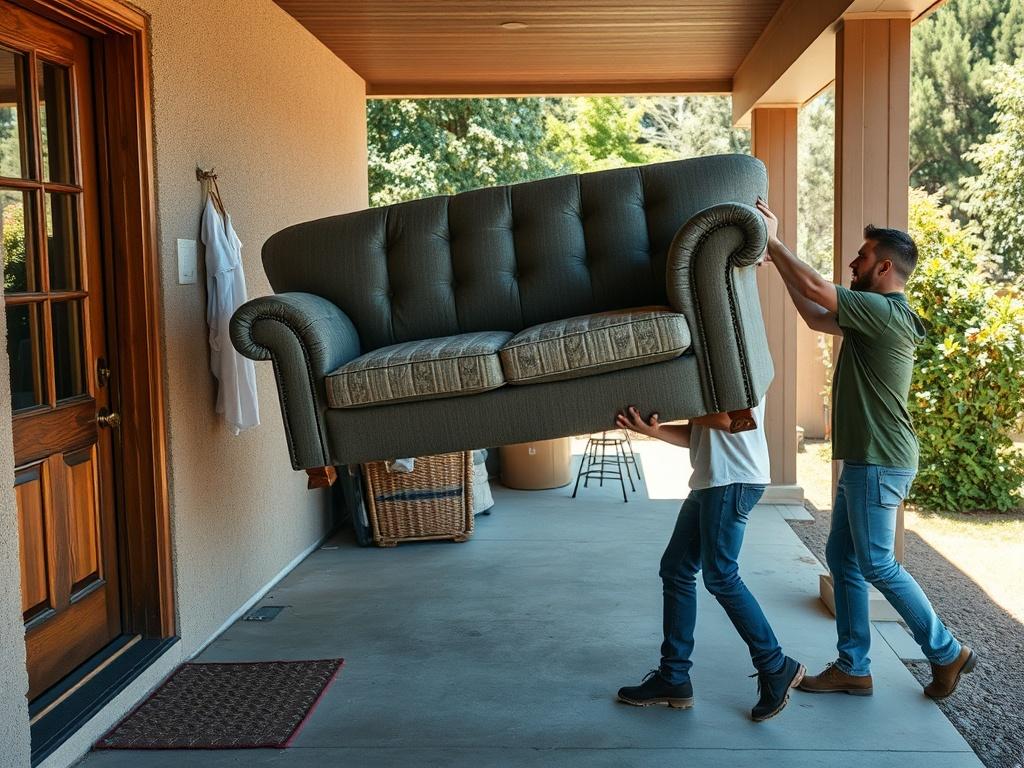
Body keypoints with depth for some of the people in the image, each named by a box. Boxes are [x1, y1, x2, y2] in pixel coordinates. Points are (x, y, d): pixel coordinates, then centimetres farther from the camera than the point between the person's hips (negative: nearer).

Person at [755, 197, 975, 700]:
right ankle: (852, 668, 16)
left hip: (880, 463, -10)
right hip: (863, 460, 10)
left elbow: (816, 290, -21)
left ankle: (947, 653, 12)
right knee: (842, 559, 10)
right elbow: (817, 318, 23)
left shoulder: (884, 312, -16)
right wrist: (779, 262, 20)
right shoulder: (877, 317, 15)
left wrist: (775, 243, -10)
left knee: (876, 564, -3)